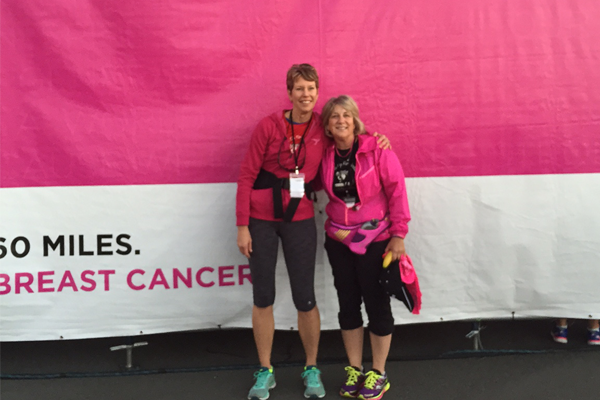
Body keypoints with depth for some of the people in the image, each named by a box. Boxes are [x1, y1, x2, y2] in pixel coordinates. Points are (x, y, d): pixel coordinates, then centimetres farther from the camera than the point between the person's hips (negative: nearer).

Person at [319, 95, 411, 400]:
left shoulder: (377, 150, -11)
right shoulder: (326, 157, 2)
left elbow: (397, 191, -11)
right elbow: (317, 186, 14)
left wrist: (398, 234, -13)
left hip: (375, 240, -4)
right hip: (339, 240, 4)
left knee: (377, 304, 4)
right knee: (348, 304, 12)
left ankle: (378, 374, 21)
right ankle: (354, 370, 28)